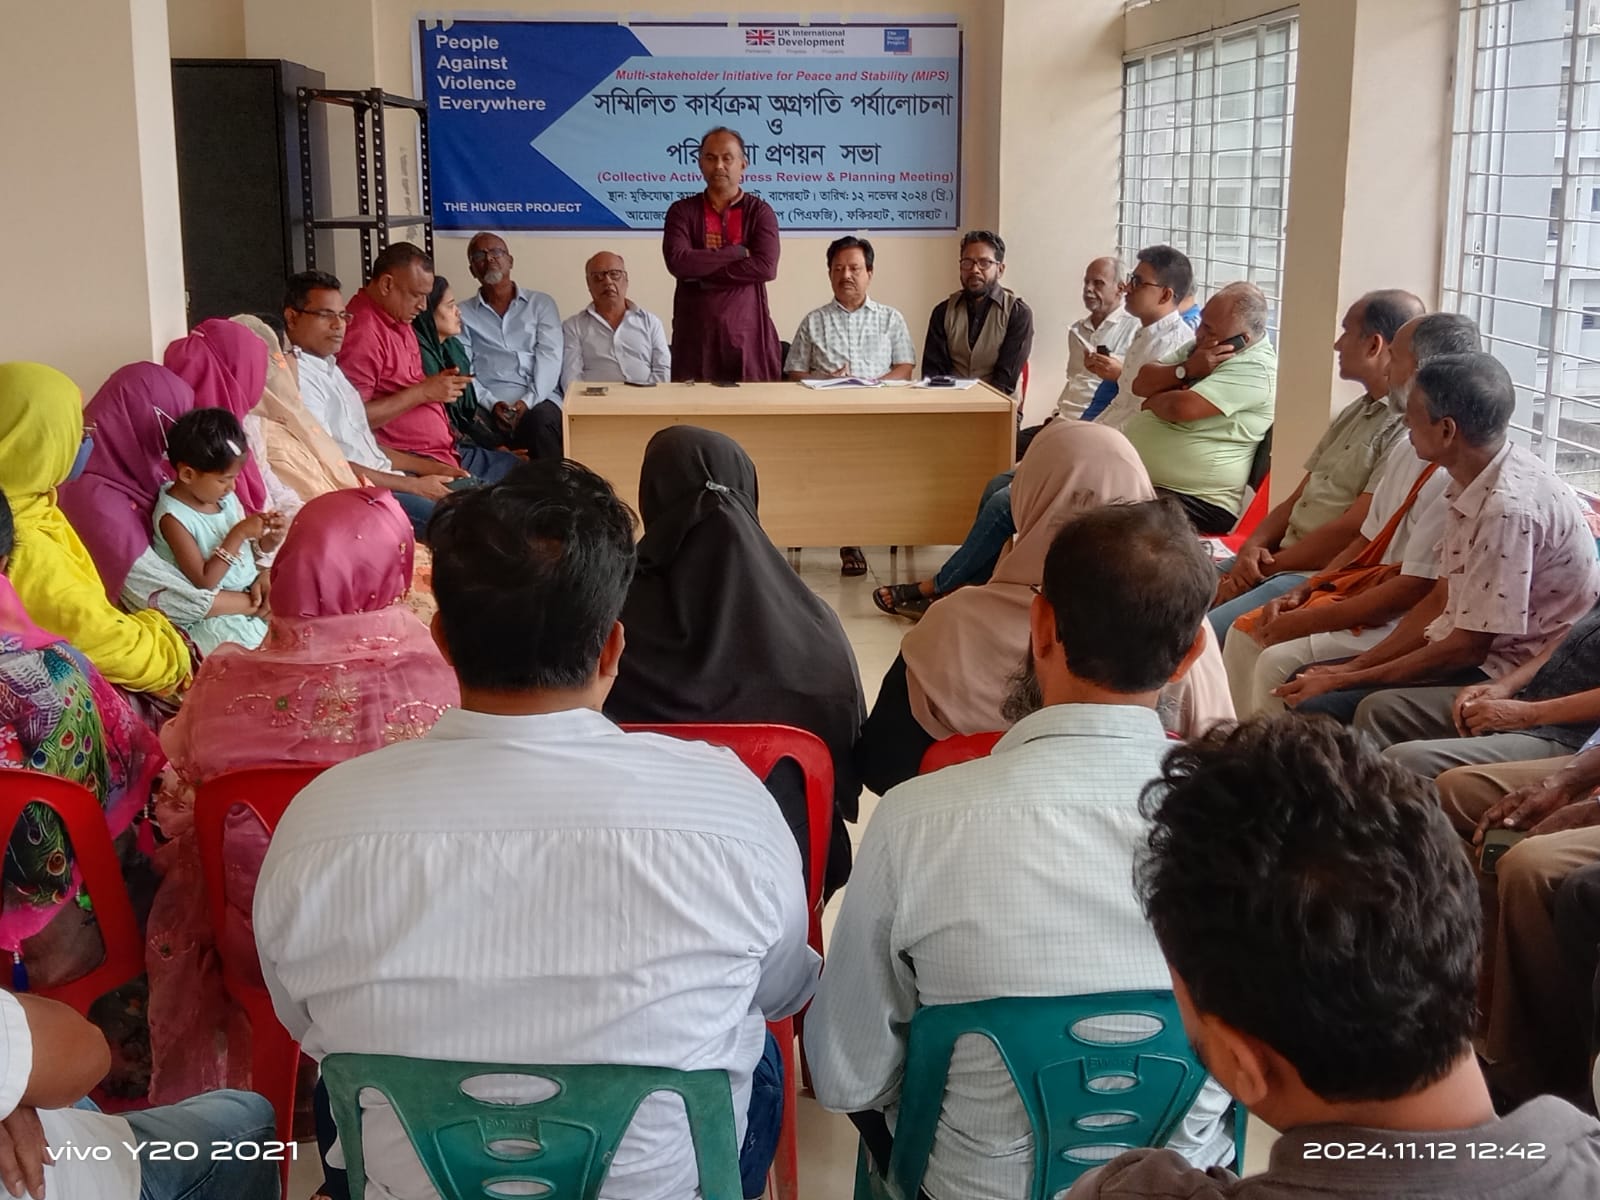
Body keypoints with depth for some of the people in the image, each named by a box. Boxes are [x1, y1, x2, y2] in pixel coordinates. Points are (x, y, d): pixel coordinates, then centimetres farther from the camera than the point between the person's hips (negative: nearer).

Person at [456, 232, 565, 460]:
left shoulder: (541, 303, 17)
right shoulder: (462, 313, 17)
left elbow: (550, 357, 3)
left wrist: (529, 400, -14)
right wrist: (491, 403, -13)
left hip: (539, 400, 0)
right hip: (487, 403, 0)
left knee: (541, 420, -36)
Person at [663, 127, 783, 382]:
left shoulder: (760, 212, 5)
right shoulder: (682, 211, 7)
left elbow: (766, 267, -11)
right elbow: (677, 261, -10)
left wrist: (701, 270, -10)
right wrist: (737, 252, -9)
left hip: (748, 332, 0)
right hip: (695, 332, 0)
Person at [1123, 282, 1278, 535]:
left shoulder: (1255, 368, -15)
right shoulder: (1201, 347, 14)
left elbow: (1181, 408, -24)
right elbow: (1142, 383, 8)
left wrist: (1154, 402, -2)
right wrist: (1185, 370, -11)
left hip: (1196, 501, -9)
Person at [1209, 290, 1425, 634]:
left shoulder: (1407, 434, -15)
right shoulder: (1354, 414, 17)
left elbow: (1350, 531, -18)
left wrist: (1267, 566, -11)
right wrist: (1253, 547, -2)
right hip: (1277, 558, 9)